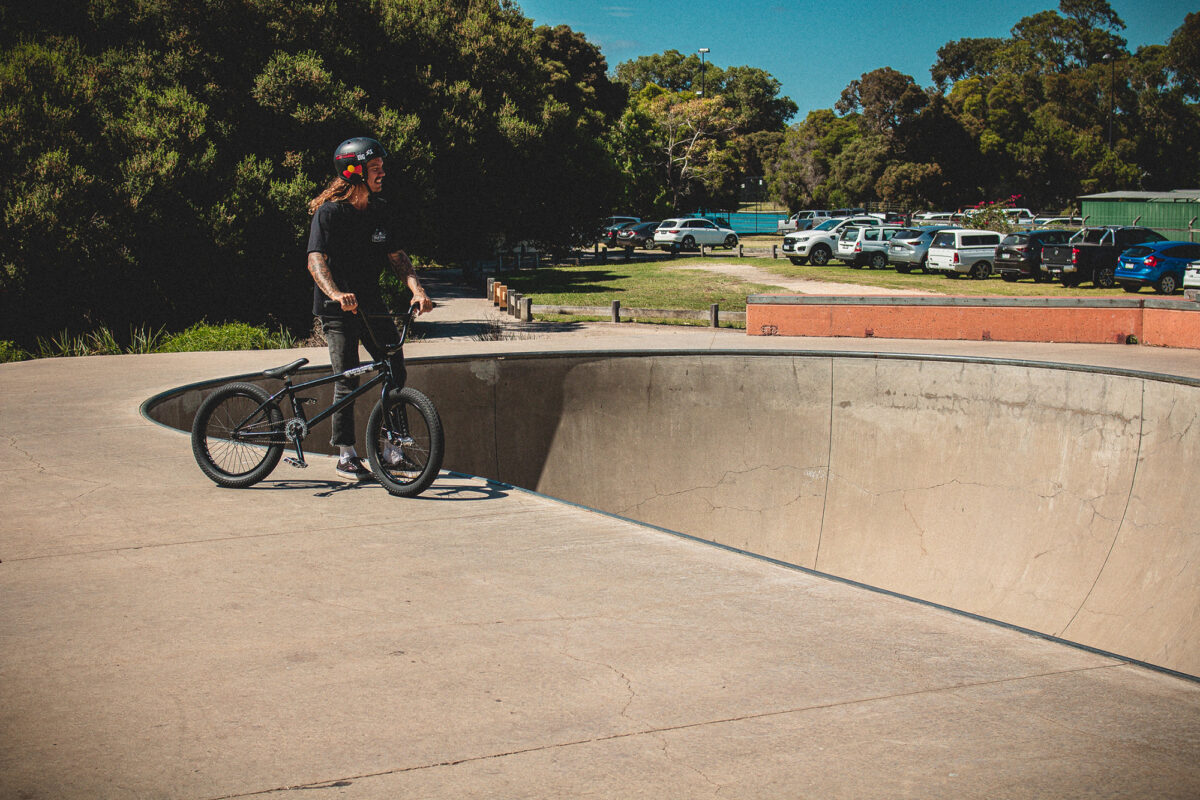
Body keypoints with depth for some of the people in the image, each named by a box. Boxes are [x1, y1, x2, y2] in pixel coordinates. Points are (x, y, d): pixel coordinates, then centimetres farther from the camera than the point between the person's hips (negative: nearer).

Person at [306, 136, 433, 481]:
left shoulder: (380, 210, 6)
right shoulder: (329, 212, -12)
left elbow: (395, 255, 6)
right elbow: (316, 260, -21)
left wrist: (416, 288, -11)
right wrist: (336, 294, -40)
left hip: (371, 303, 6)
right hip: (337, 308, -6)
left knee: (396, 372, 0)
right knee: (347, 381, -6)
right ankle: (345, 455, 5)